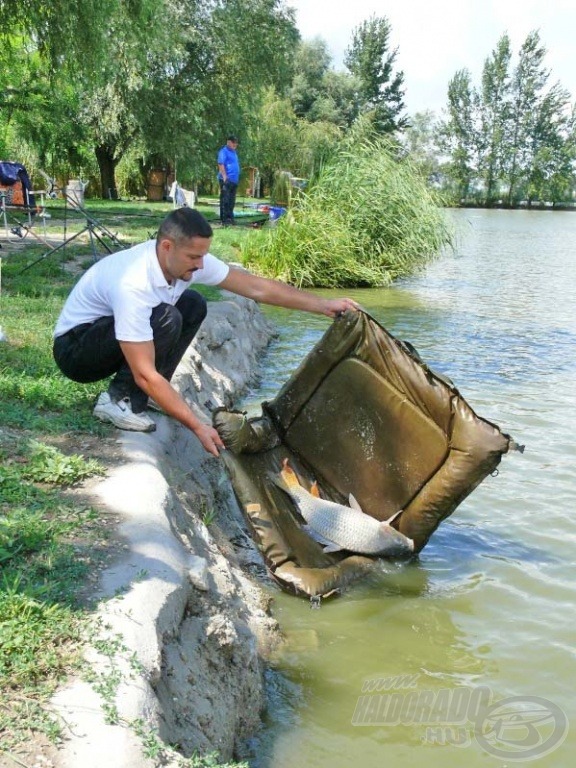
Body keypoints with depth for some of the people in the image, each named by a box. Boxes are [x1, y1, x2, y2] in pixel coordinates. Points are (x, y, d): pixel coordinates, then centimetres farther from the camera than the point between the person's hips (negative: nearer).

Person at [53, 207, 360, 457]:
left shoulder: (189, 260, -14)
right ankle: (119, 400, -15)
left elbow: (257, 287, -8)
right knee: (166, 319, -29)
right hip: (74, 348, -8)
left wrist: (322, 304, -12)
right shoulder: (133, 285, -37)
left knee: (193, 305, -3)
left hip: (112, 335, 8)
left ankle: (144, 393, 1)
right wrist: (199, 427, -36)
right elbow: (146, 374, -36)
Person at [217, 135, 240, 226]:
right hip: (227, 180, -9)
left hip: (234, 180, 9)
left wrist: (237, 178, 22)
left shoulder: (234, 152, 21)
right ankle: (224, 220, -11)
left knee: (231, 201, 12)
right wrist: (225, 177, -22)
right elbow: (221, 164, -16)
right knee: (225, 200, -10)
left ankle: (230, 218, 18)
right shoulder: (224, 151, -7)